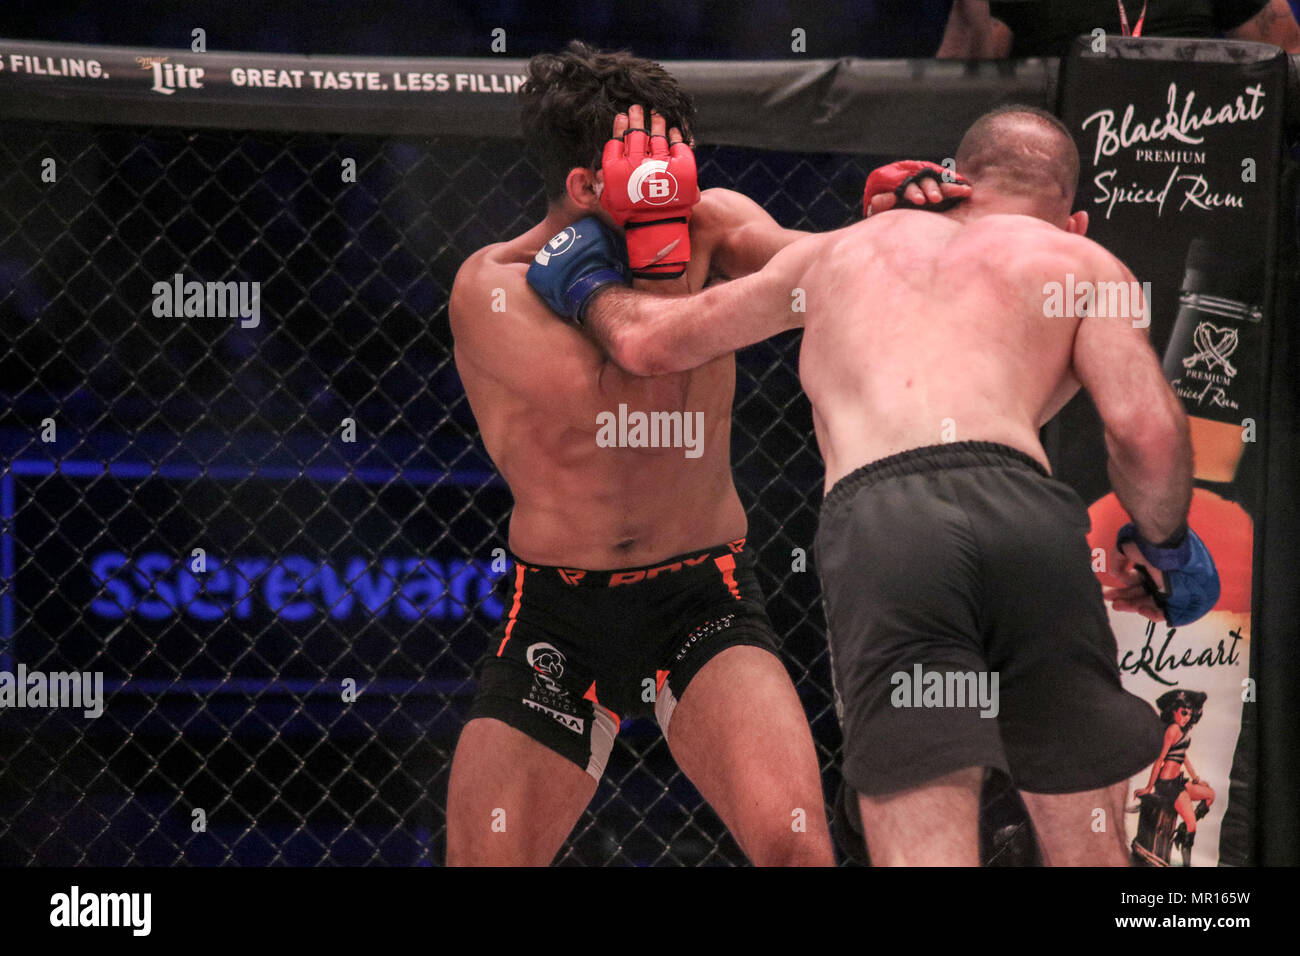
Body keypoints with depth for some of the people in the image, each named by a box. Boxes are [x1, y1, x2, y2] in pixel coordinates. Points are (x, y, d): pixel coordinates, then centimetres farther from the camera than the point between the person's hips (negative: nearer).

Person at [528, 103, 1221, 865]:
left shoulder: (843, 251, 34)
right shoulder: (1080, 263, 25)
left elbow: (648, 341, 41)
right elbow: (1148, 431, 7)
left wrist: (585, 289, 62)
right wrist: (1163, 545, 26)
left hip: (872, 525, 1)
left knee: (925, 851, -8)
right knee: (1088, 847, 13)